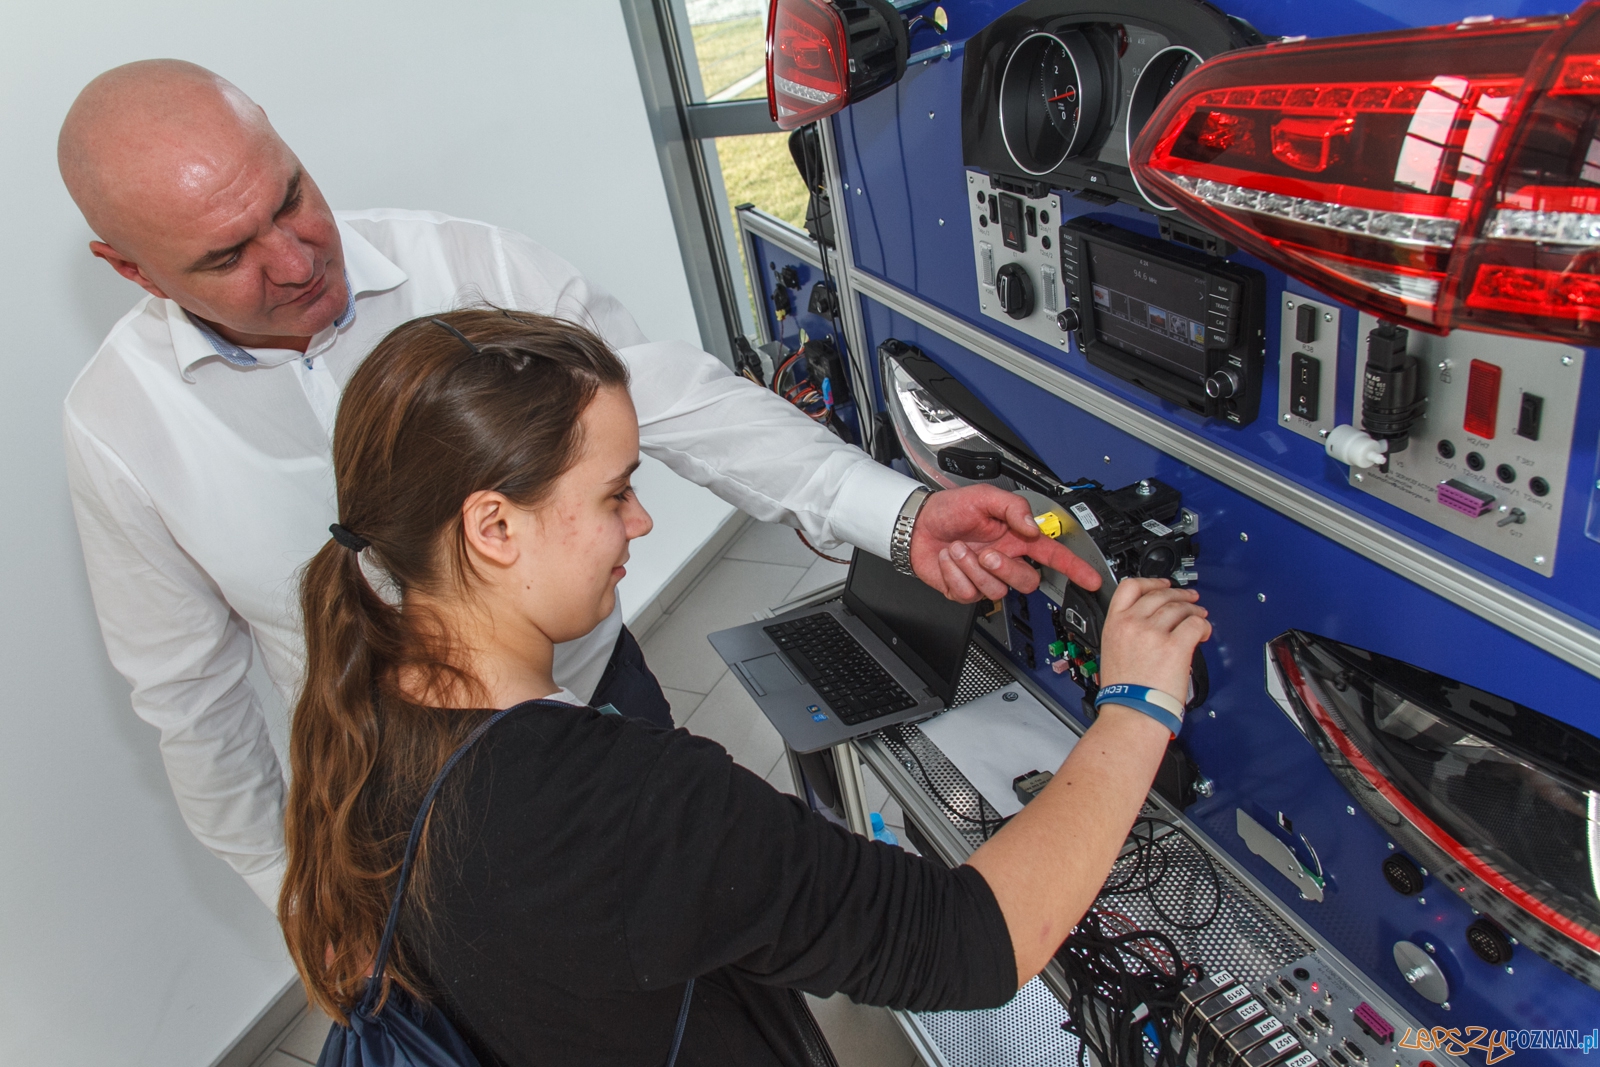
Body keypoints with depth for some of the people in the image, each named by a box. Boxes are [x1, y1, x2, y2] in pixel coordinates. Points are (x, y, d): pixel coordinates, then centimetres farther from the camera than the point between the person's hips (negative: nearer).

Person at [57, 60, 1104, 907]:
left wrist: (901, 514, -36)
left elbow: (672, 398, -24)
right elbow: (191, 688, -6)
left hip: (599, 687, 1)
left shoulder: (470, 267, -20)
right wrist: (285, 876, 3)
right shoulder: (118, 426, -17)